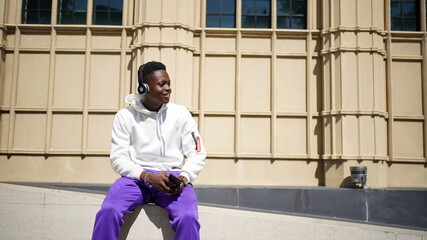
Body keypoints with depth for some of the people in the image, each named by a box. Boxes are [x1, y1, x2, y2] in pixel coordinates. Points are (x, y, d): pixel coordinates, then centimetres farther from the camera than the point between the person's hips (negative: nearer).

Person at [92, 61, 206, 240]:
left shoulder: (181, 114, 7)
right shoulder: (125, 116, 4)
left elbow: (197, 154, 7)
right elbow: (118, 158, -1)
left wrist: (184, 177, -14)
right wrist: (147, 176, -18)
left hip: (173, 177, 0)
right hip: (137, 177, 0)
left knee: (188, 218, -30)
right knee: (108, 212, -30)